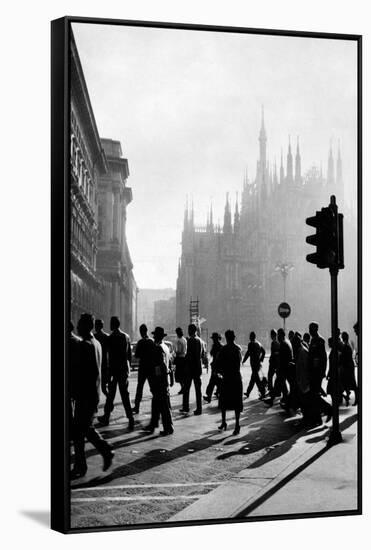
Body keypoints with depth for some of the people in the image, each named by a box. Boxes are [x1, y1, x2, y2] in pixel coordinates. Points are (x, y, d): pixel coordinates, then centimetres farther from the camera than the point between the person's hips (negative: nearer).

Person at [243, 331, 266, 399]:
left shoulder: (251, 344, -12)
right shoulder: (259, 343, 12)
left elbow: (248, 353, -15)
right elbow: (263, 352, 18)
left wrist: (244, 361, -5)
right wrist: (261, 360, 21)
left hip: (254, 362, -8)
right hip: (258, 362, 8)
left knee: (257, 378, -7)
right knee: (253, 378, 15)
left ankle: (263, 392, -13)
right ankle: (248, 392, 25)